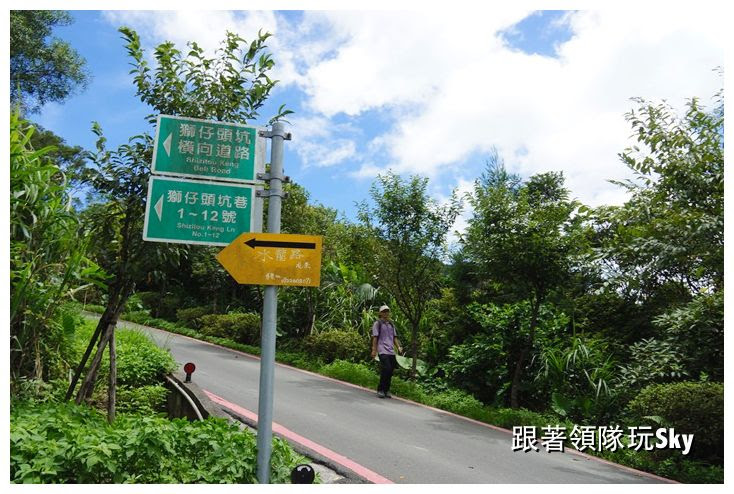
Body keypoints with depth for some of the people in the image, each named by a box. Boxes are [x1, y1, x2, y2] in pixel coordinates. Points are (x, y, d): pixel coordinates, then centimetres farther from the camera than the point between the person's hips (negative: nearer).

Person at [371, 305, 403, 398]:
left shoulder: (391, 324, 20)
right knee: (386, 369, -16)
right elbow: (375, 337, -2)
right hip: (383, 351, -6)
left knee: (390, 371, 4)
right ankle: (380, 390, -3)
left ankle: (386, 390, 16)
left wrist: (398, 347, 7)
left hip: (391, 351, 6)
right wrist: (374, 350, -7)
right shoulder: (377, 323, 1)